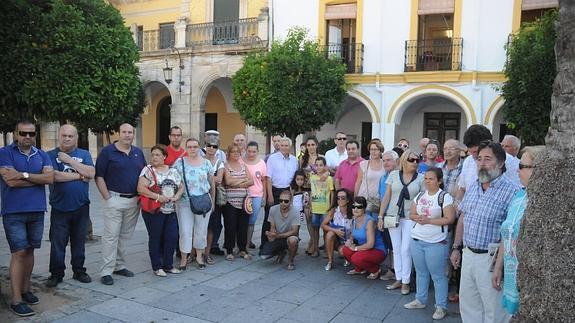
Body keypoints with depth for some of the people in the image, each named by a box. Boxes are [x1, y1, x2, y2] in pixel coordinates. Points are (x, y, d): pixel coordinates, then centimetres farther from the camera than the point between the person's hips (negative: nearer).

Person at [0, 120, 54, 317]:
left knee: (29, 250, 12)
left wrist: (24, 175, -15)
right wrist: (38, 178, -8)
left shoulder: (42, 156, 9)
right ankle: (16, 300, -1)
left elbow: (50, 178, -7)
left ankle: (26, 289, 25)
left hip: (37, 211, 4)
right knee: (19, 252, -7)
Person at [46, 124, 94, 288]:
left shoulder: (84, 154, 7)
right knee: (57, 243, 4)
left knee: (79, 242, 12)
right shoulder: (51, 155, 0)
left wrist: (70, 160, -12)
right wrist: (80, 175, -9)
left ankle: (79, 271, 25)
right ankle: (56, 274, 18)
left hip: (81, 207, 2)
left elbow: (91, 173, -9)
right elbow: (54, 176, -17)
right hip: (59, 208, -2)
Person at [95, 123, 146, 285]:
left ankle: (119, 266, 24)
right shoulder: (107, 151, -4)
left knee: (125, 235, 12)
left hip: (134, 200, 5)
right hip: (114, 199, -5)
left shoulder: (138, 152, 11)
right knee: (111, 236, -4)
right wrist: (107, 197, -11)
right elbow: (99, 176, -5)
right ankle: (106, 271, 2)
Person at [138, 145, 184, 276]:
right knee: (155, 239, 5)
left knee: (172, 238, 4)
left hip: (170, 211, 4)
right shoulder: (147, 170, -4)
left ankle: (168, 265, 20)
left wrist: (176, 196, -6)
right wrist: (158, 197, -20)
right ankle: (157, 267, 19)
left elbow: (181, 187, 15)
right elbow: (140, 188, -14)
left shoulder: (173, 171, 10)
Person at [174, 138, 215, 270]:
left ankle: (199, 256, 24)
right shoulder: (179, 162, 2)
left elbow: (212, 184, 10)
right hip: (184, 203, -1)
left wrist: (212, 201, 10)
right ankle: (184, 257, 12)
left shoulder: (206, 163, 5)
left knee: (201, 230, 10)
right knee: (185, 231, 0)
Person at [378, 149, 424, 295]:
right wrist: (380, 216, 1)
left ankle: (405, 282, 11)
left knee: (405, 250, -2)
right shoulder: (394, 175, 2)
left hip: (410, 218, -2)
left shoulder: (420, 179, -1)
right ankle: (398, 279, 20)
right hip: (393, 216, 2)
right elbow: (386, 197, 3)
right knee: (396, 249, 9)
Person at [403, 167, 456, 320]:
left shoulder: (445, 197, -11)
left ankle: (441, 306, 14)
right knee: (421, 272, 17)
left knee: (438, 275, 3)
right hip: (416, 240, 6)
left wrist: (428, 220, -21)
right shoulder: (420, 196, 7)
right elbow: (411, 214, 10)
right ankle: (420, 300, 31)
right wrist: (417, 217, -12)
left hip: (436, 243, -6)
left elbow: (449, 219, -16)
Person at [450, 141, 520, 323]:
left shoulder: (511, 192, -16)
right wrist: (457, 248, 15)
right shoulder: (472, 187, 7)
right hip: (468, 255, 7)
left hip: (491, 259, -7)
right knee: (468, 305, 20)